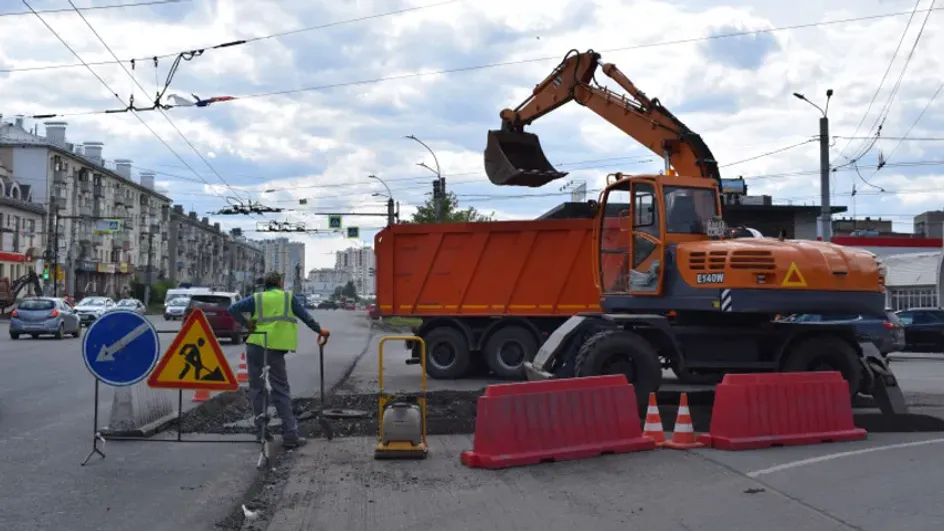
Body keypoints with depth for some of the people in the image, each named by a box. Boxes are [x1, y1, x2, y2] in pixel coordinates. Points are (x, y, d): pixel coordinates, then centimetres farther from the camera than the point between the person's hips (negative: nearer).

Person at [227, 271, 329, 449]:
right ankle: (290, 435, 0)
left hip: (255, 345, 1)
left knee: (256, 387, 16)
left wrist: (246, 324, 4)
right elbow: (306, 316, 13)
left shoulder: (256, 299, 8)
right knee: (281, 390, 3)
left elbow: (233, 309, -2)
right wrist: (319, 330, 26)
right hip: (276, 348, -1)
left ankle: (261, 426, 11)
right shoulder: (289, 297, 8)